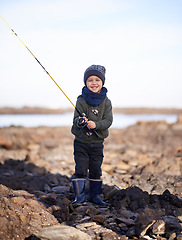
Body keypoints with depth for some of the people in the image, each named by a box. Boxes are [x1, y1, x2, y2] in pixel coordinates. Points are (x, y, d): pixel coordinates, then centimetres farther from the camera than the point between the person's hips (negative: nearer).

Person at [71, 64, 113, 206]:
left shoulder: (106, 102, -1)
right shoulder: (81, 101, -5)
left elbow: (108, 120, -8)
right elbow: (76, 119, -10)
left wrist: (96, 124, -25)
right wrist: (80, 121, -33)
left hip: (97, 142, 2)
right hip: (81, 141, -1)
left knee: (96, 171, 10)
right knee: (80, 170, -1)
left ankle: (95, 196, 23)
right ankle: (79, 197, 8)